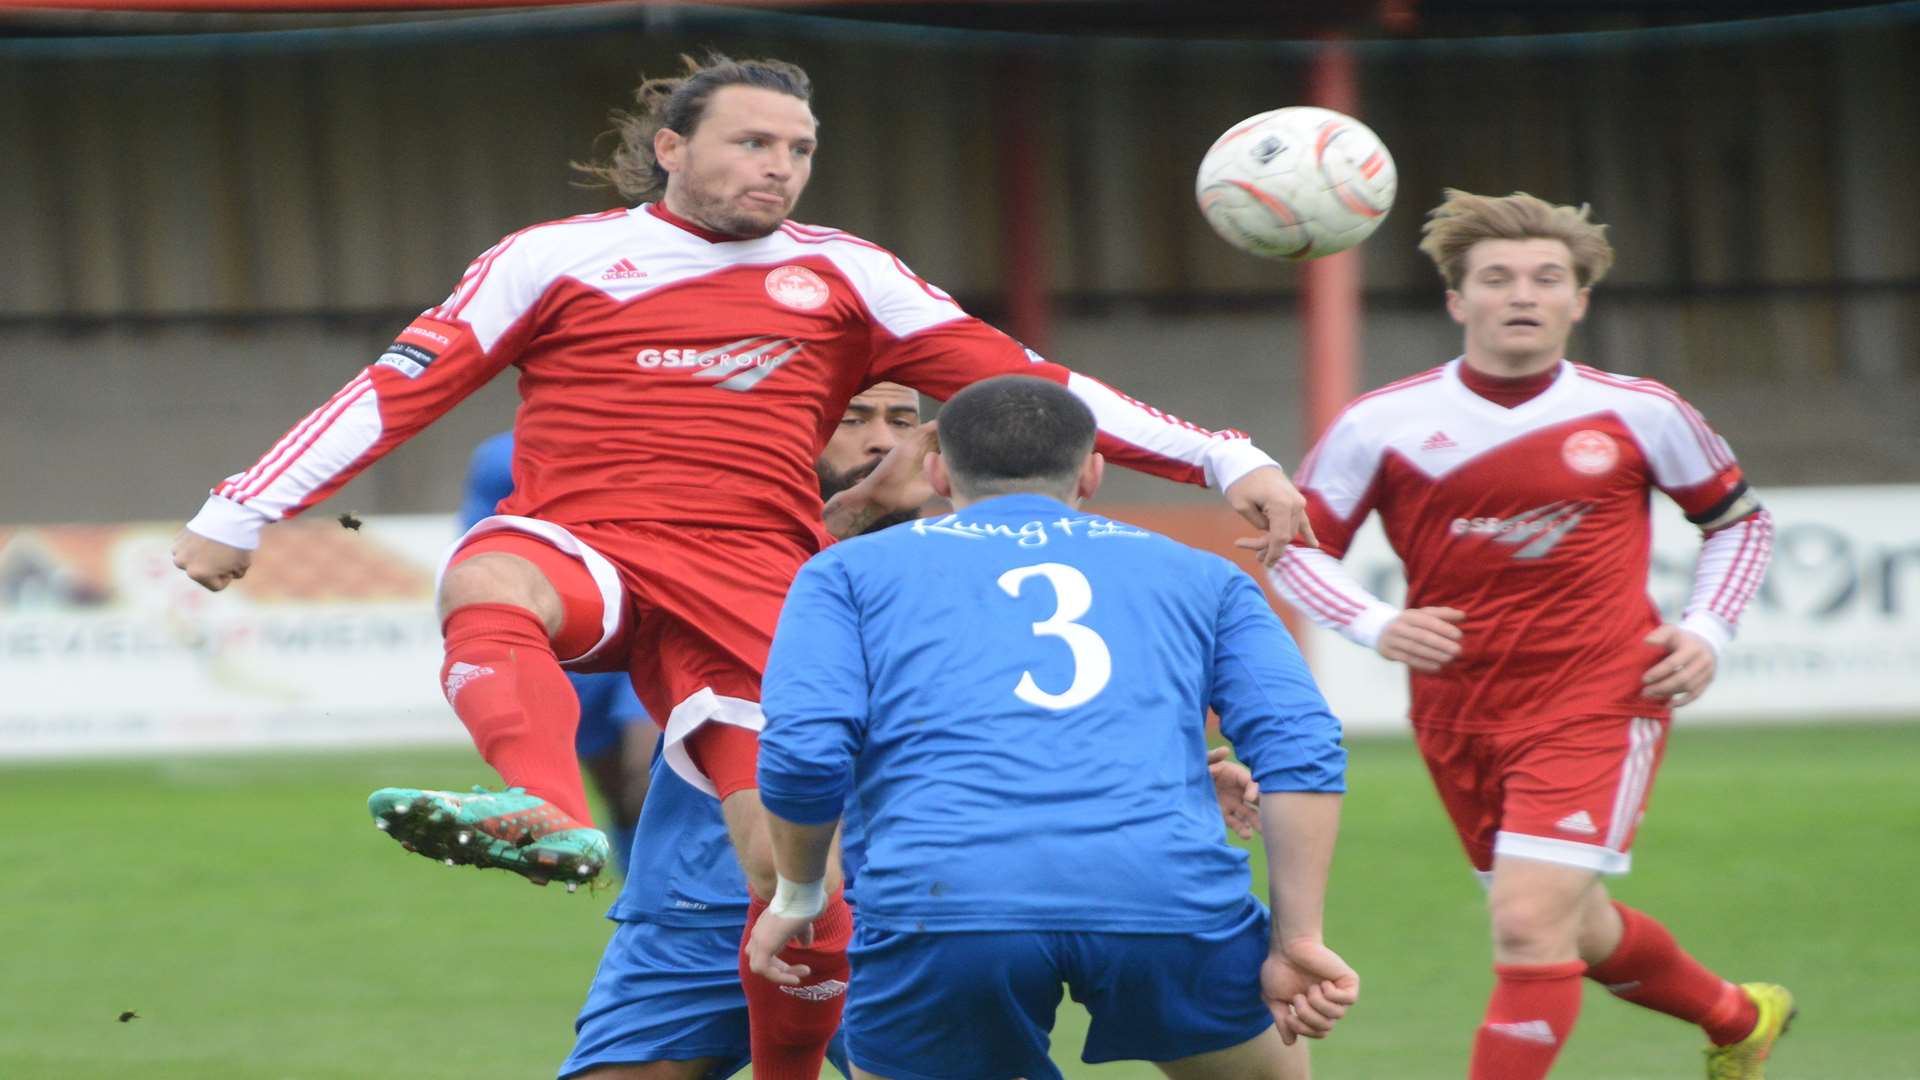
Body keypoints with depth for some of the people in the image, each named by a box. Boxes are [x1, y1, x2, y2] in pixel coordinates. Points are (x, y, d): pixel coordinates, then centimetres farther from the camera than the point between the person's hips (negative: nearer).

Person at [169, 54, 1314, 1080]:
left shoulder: (845, 276, 15)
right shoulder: (556, 260, 10)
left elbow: (1018, 377, 13)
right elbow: (402, 388, 9)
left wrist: (1222, 460, 7)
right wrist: (240, 514, 3)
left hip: (748, 586, 2)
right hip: (582, 551, -2)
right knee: (486, 581, -38)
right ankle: (549, 816, -65)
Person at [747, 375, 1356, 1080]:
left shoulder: (854, 568, 24)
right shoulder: (1196, 574, 28)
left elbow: (804, 749, 7)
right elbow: (1300, 747, 12)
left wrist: (797, 896, 23)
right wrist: (1297, 938, 8)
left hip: (942, 889, -1)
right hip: (1169, 889, 1)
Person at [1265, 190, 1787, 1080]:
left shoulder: (1637, 414, -3)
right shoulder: (1381, 425, -5)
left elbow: (1739, 520, 13)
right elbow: (1296, 547, 3)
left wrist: (1706, 630, -2)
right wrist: (1375, 625, -15)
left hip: (1598, 704, -3)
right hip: (1458, 721, 3)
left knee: (1529, 924, -19)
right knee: (1573, 935, 17)